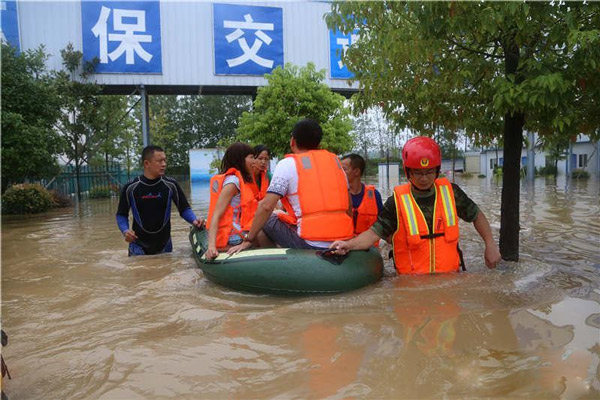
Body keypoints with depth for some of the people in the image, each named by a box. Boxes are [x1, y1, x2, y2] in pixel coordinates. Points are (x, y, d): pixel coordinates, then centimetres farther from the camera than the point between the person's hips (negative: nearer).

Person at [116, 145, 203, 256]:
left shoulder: (170, 185, -6)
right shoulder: (130, 188, -7)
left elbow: (184, 208, 1)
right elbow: (122, 215, 4)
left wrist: (193, 220, -19)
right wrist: (125, 230, -15)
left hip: (164, 246, 1)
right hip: (139, 247, -1)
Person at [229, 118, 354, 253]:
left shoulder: (288, 164, -1)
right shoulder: (334, 160, 12)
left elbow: (266, 206, -7)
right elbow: (348, 204, 15)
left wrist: (248, 240, 1)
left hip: (310, 244, -6)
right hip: (344, 242, 6)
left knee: (267, 222, 17)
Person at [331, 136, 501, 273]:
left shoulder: (450, 192, 2)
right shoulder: (398, 201, -7)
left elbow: (476, 215, 17)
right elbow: (374, 232, -11)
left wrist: (490, 245, 15)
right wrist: (349, 245, -27)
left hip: (449, 274, 3)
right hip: (411, 280, -2)